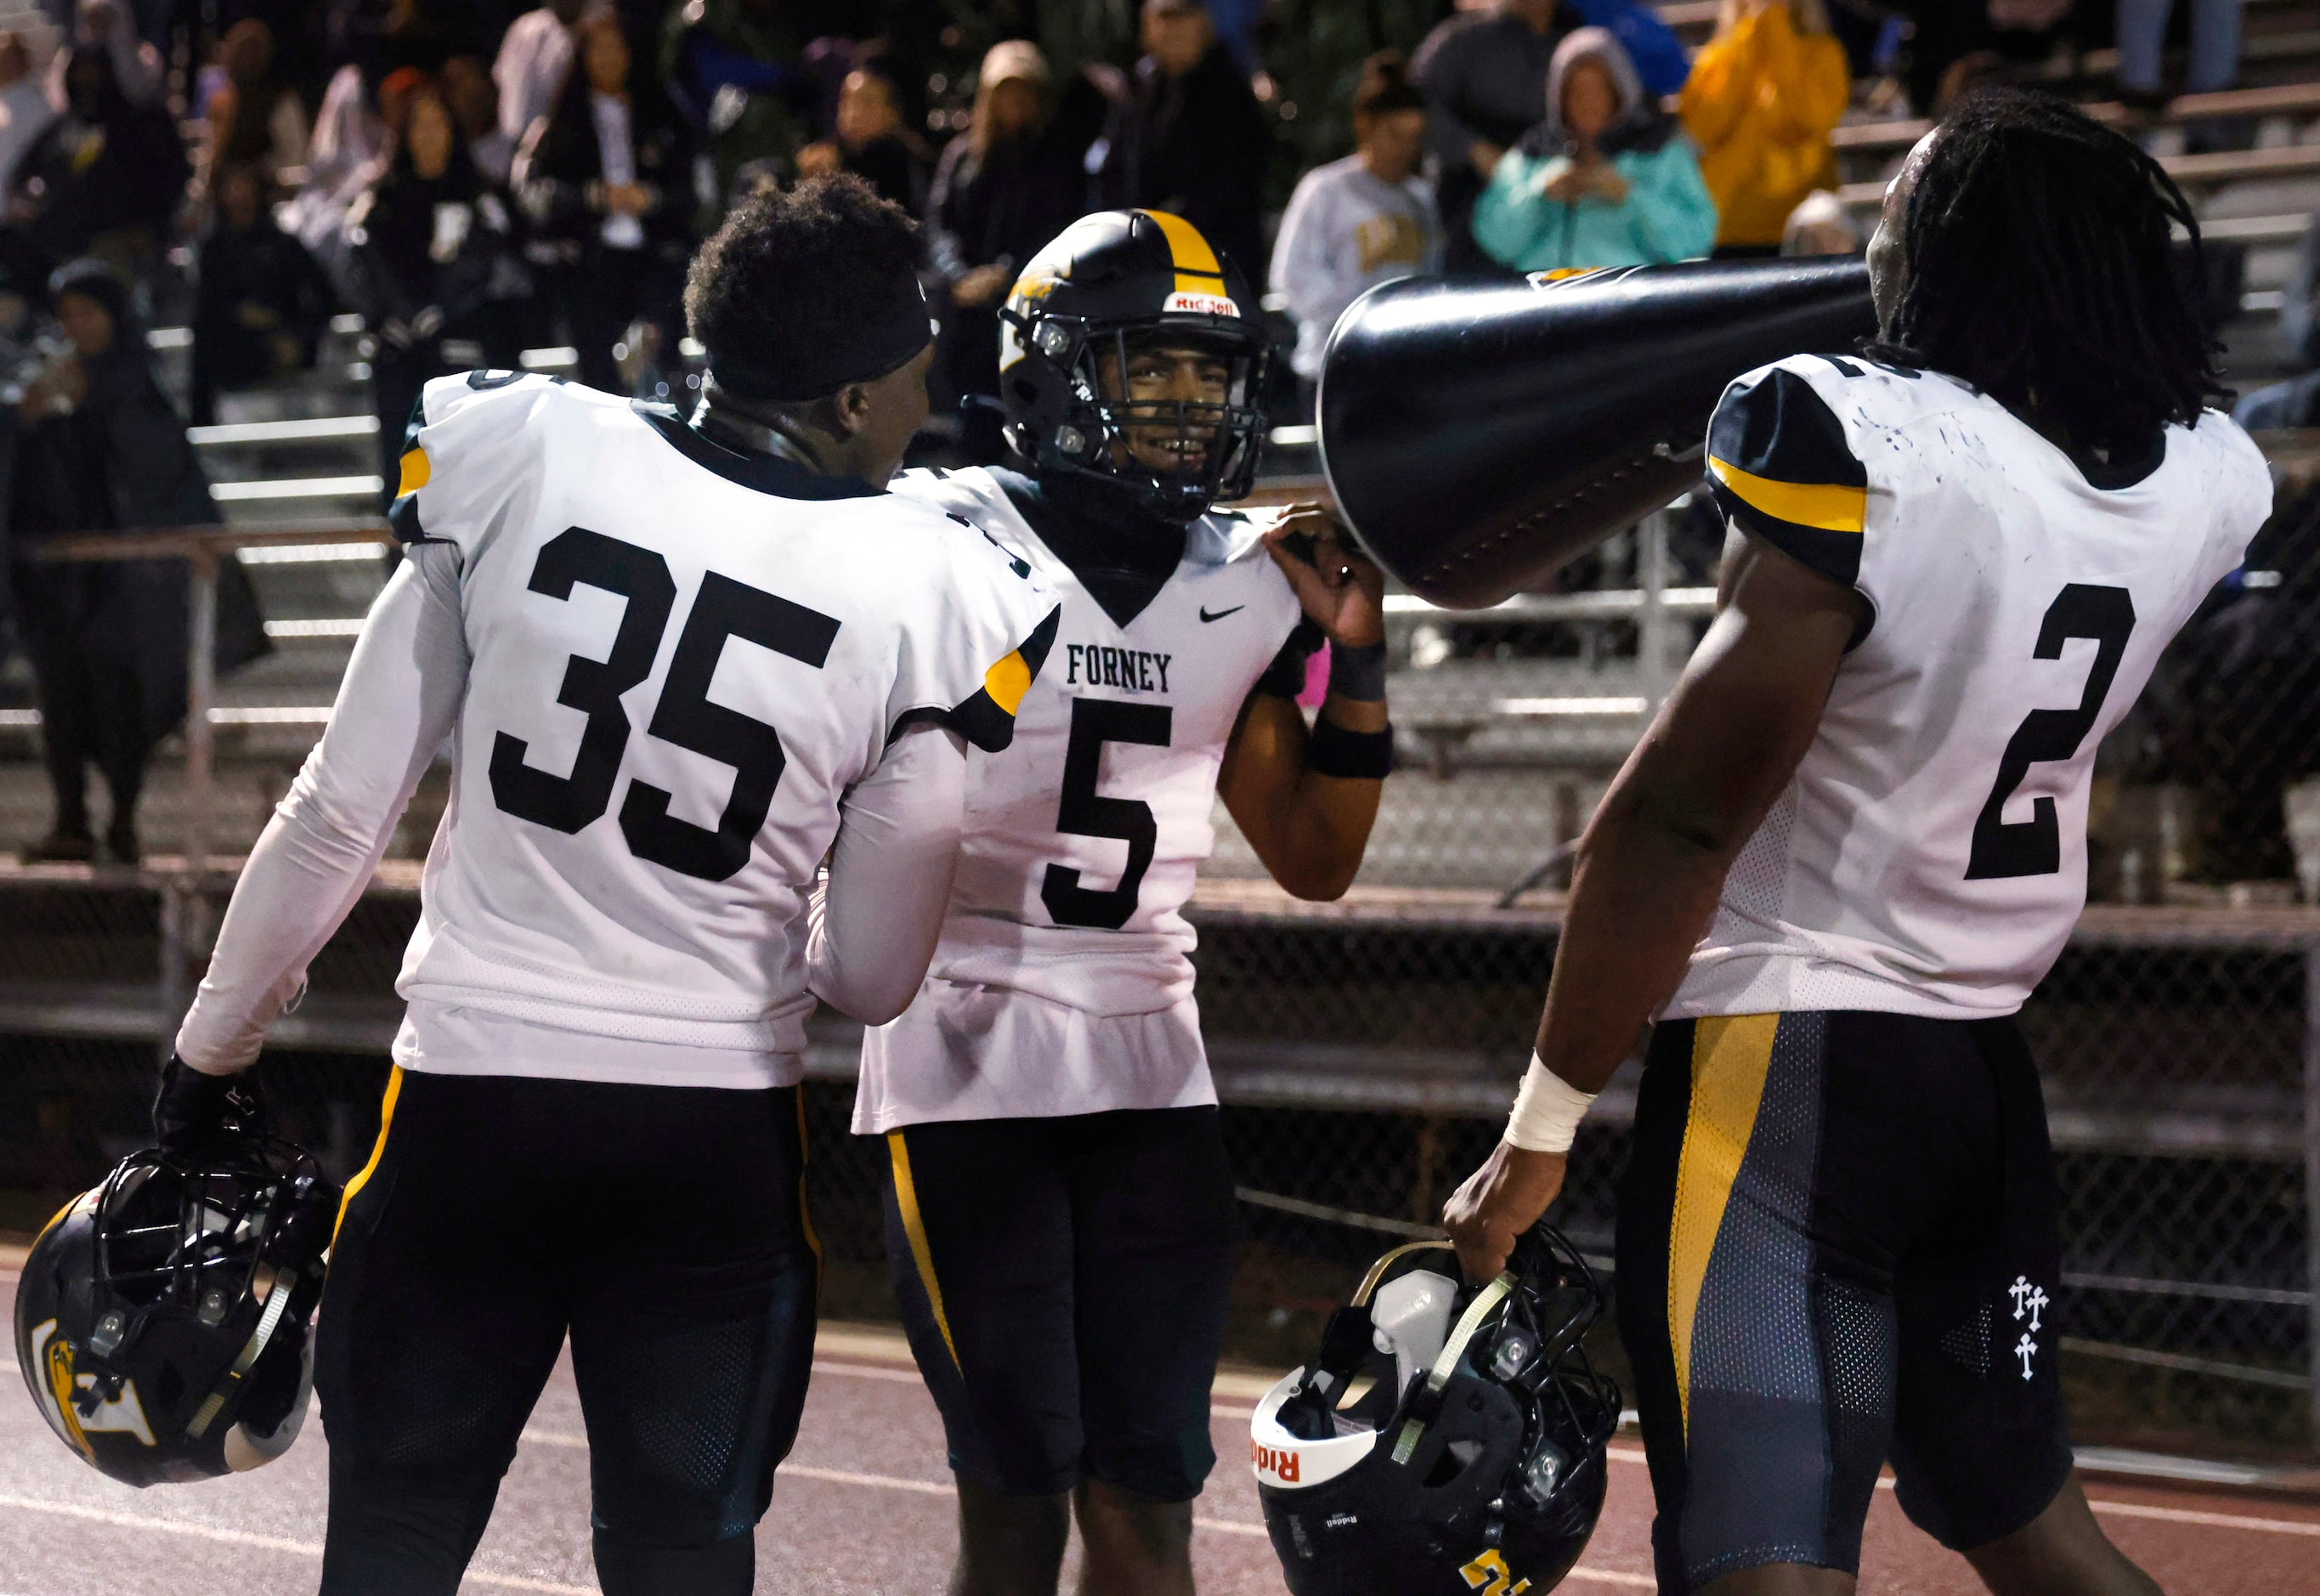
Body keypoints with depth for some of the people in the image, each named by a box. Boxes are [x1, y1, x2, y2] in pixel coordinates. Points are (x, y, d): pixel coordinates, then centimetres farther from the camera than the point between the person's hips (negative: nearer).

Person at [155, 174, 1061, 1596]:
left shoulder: (517, 460, -7)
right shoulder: (930, 602, -8)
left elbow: (344, 810, -2)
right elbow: (873, 977, 0)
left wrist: (213, 1051, 9)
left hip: (471, 1100, 1)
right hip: (716, 1138, -1)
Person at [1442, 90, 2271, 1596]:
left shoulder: (1861, 452, -20)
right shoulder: (2203, 483, -1)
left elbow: (1683, 817, -17)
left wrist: (1542, 1129, -11)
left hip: (1782, 1057, -7)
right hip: (1989, 1061, 7)